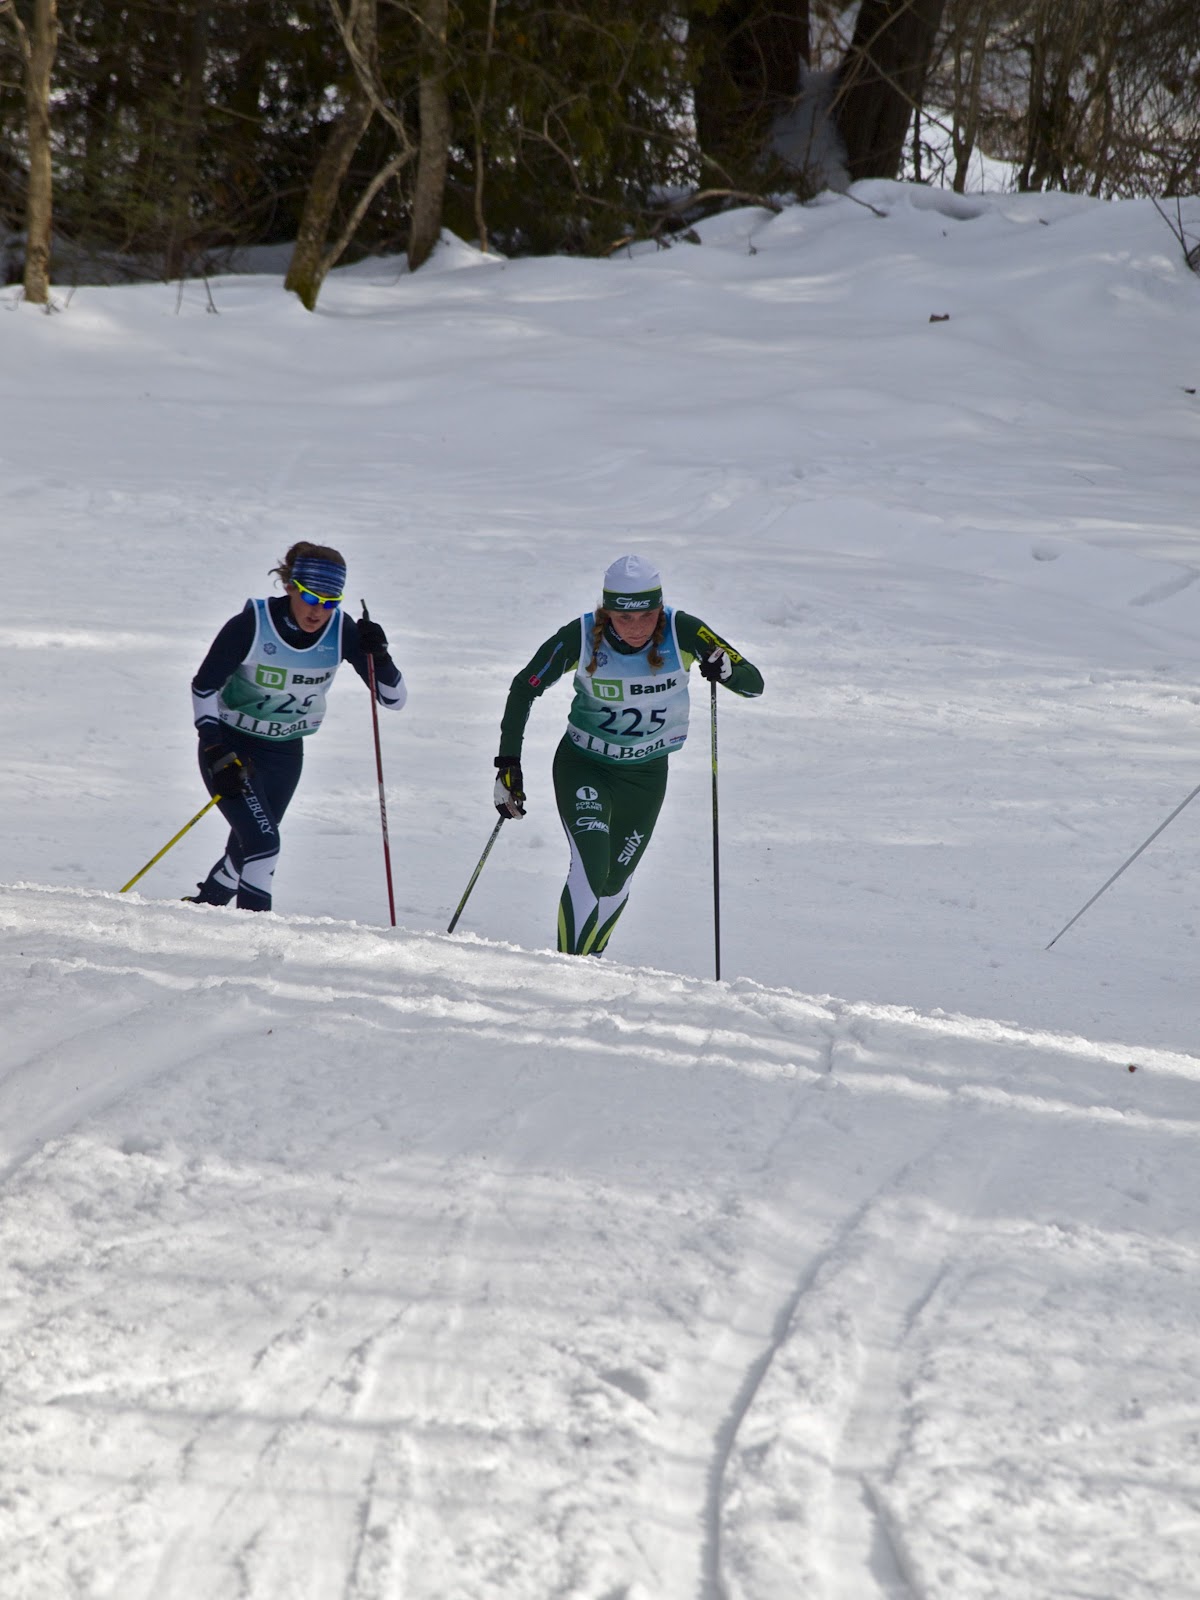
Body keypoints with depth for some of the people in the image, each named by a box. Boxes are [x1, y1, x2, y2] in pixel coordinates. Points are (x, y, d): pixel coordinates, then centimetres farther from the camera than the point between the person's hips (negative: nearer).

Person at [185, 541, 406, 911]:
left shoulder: (341, 631, -14)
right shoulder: (252, 624, -24)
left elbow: (393, 699, -11)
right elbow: (204, 686, -16)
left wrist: (378, 656, -30)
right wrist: (217, 754, -24)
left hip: (284, 753, 5)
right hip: (231, 745, -4)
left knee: (251, 846, 15)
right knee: (263, 841, -21)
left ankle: (203, 905, 39)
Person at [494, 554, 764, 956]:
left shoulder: (682, 632, -22)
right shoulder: (580, 638, -24)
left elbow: (754, 684, -17)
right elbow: (523, 691, -10)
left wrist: (726, 670, -40)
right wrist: (508, 764, -15)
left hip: (646, 773, 2)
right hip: (584, 767, -2)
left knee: (615, 879, 13)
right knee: (590, 867, -23)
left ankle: (588, 960, 37)